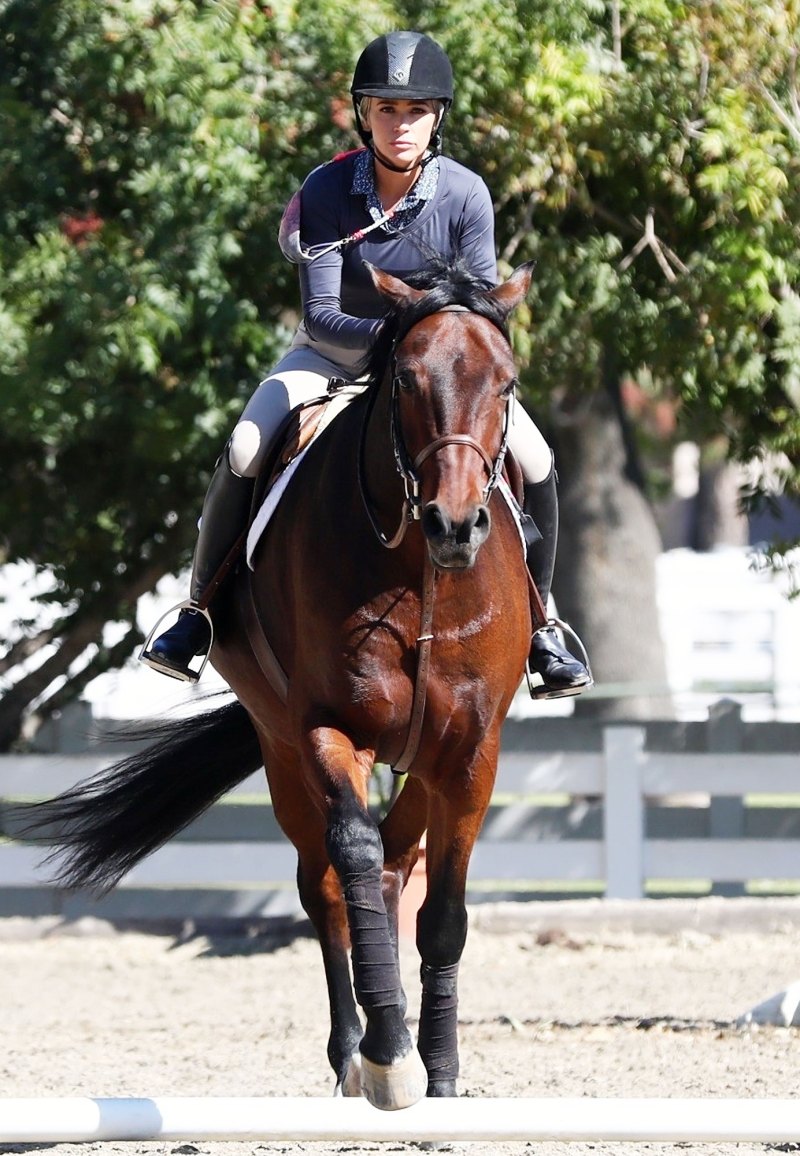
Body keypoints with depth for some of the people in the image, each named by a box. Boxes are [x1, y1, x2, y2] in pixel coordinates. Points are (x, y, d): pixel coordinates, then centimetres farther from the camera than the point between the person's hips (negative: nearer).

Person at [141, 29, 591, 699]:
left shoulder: (466, 194, -18)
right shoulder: (326, 191, -21)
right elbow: (320, 312, -23)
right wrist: (387, 334, -42)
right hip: (337, 346, -1)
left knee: (536, 463, -16)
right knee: (244, 453, -23)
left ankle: (537, 626, 4)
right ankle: (199, 612, -3)